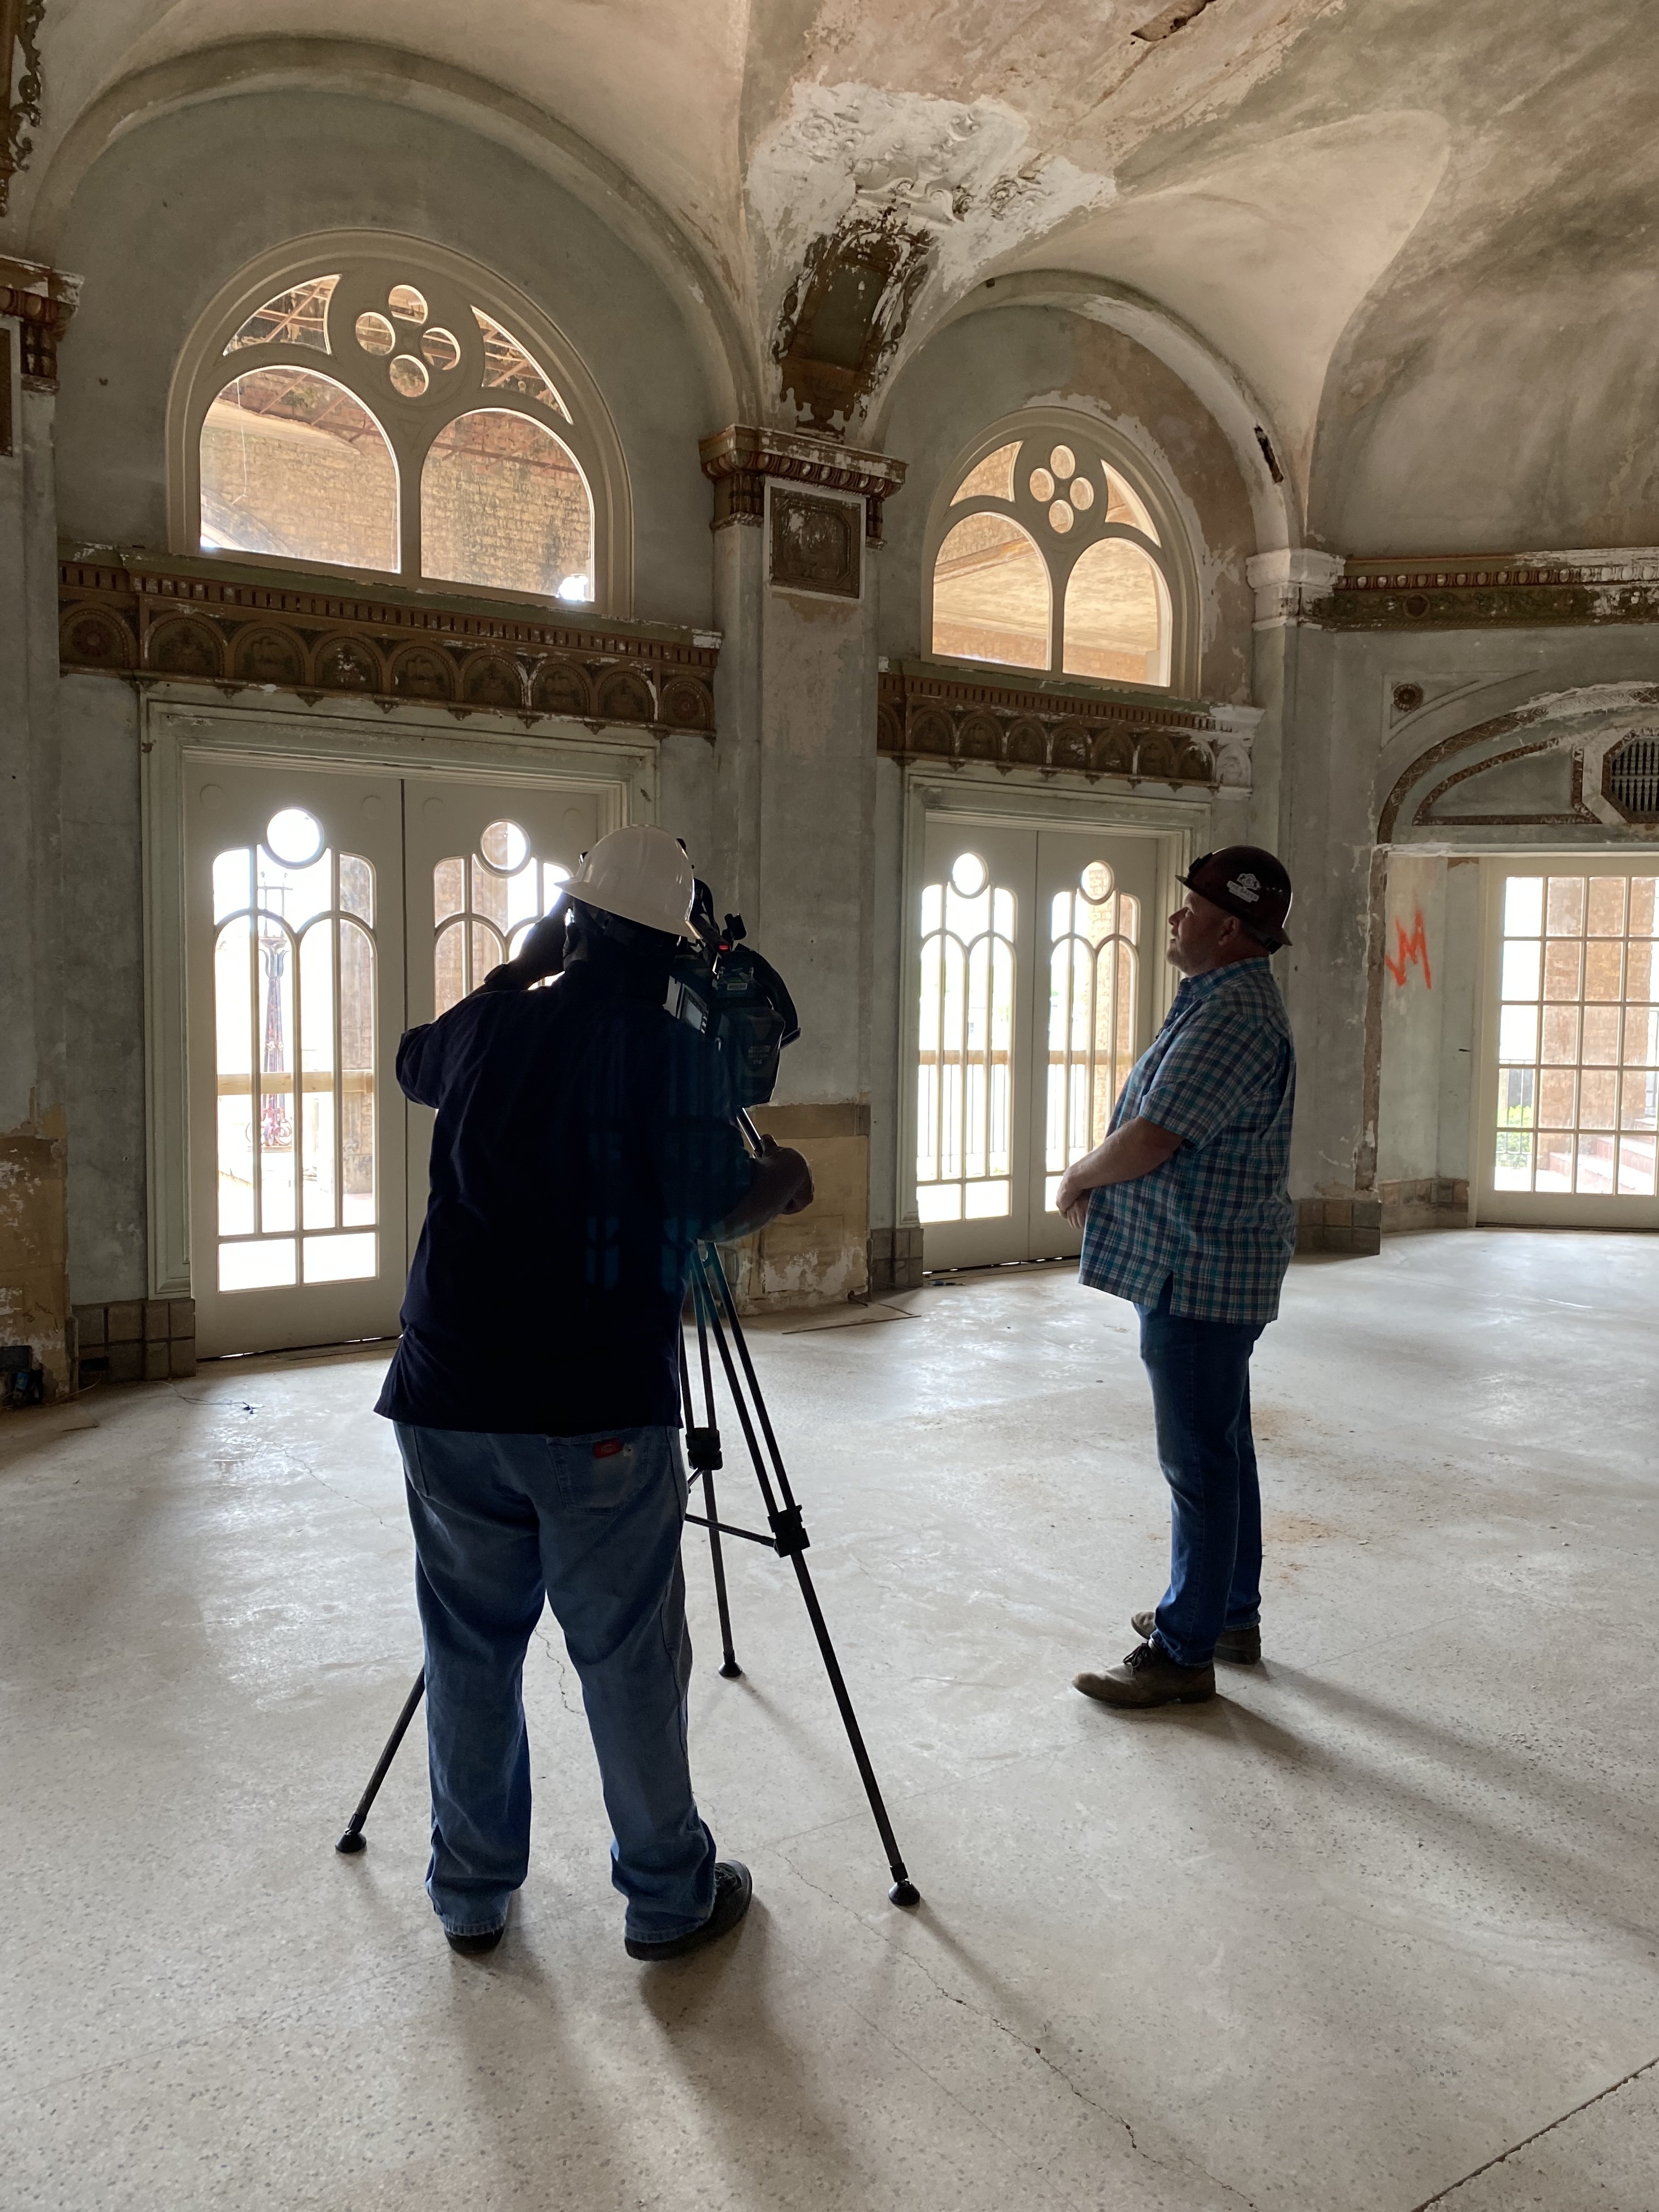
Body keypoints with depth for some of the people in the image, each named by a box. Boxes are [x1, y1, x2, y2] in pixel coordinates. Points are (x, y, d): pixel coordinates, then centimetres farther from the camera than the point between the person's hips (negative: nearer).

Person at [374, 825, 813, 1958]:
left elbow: (416, 1062, 25)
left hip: (450, 1401, 4)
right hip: (600, 1417, -4)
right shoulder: (679, 1055, -10)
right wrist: (787, 1179, 14)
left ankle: (471, 1893, 31)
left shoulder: (490, 1028, 3)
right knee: (631, 1659, 9)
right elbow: (720, 1208, -7)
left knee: (470, 1650, 16)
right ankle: (669, 1896, 25)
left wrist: (524, 966, 30)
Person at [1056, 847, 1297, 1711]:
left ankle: (1185, 1652, 9)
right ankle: (1230, 1612, 33)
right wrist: (1098, 1173, 5)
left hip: (1201, 1274, -11)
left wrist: (1079, 1176, -8)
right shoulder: (1220, 998, 15)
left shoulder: (1232, 1016, -21)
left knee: (1199, 1461, -2)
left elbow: (1148, 1142, -26)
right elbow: (1155, 1128, 22)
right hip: (1201, 1265, 11)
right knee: (1220, 1448, 19)